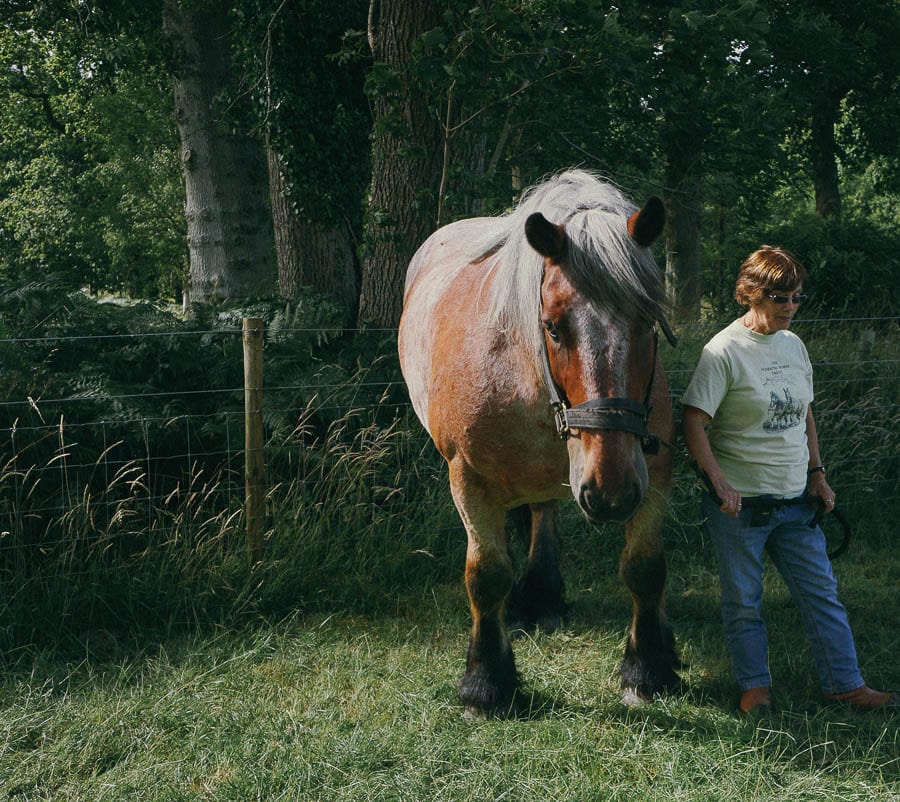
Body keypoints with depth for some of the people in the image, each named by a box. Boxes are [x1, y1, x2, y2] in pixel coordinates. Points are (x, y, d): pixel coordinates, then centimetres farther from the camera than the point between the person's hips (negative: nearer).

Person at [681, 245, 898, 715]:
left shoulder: (793, 345, 8)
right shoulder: (723, 351, -12)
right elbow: (693, 423, -15)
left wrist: (817, 473, 13)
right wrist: (719, 481, -22)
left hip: (795, 500, 6)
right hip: (740, 502, -6)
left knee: (821, 593, 9)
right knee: (743, 601, 6)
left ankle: (845, 685, 17)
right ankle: (754, 685, 22)